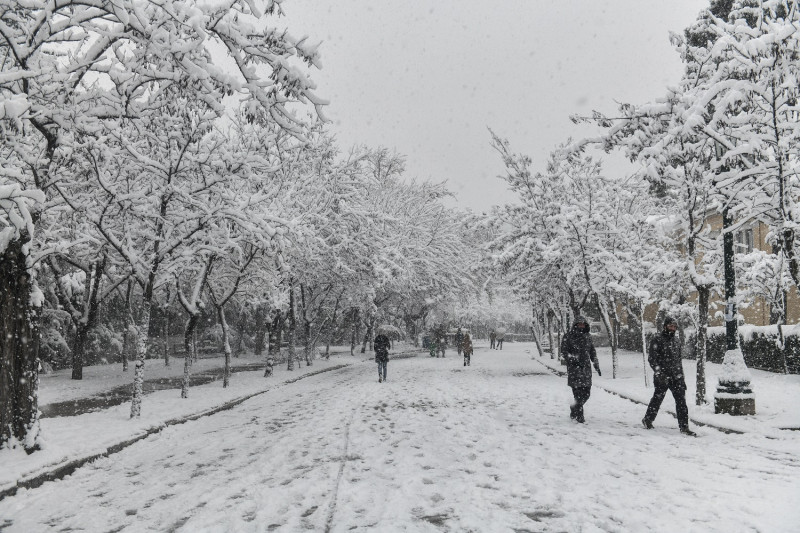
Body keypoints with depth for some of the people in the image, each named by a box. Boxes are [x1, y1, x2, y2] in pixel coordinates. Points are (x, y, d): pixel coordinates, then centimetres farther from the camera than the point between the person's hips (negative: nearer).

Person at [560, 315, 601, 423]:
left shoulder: (587, 337, 14)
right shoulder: (568, 337, -1)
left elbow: (593, 352, 21)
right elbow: (564, 351, -4)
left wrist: (597, 366, 14)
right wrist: (573, 360, -17)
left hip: (586, 368, 5)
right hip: (574, 368, -5)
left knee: (586, 393, 5)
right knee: (578, 393, -9)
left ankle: (574, 410, 27)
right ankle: (579, 416, 0)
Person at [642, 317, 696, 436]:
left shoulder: (677, 341, 14)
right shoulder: (657, 340, -7)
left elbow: (679, 359, 22)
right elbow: (652, 358, -12)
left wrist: (681, 376, 19)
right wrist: (659, 373, -23)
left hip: (676, 377, 5)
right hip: (662, 377, -5)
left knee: (681, 401, -1)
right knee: (657, 399, 7)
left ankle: (684, 427, 3)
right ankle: (648, 419, 27)